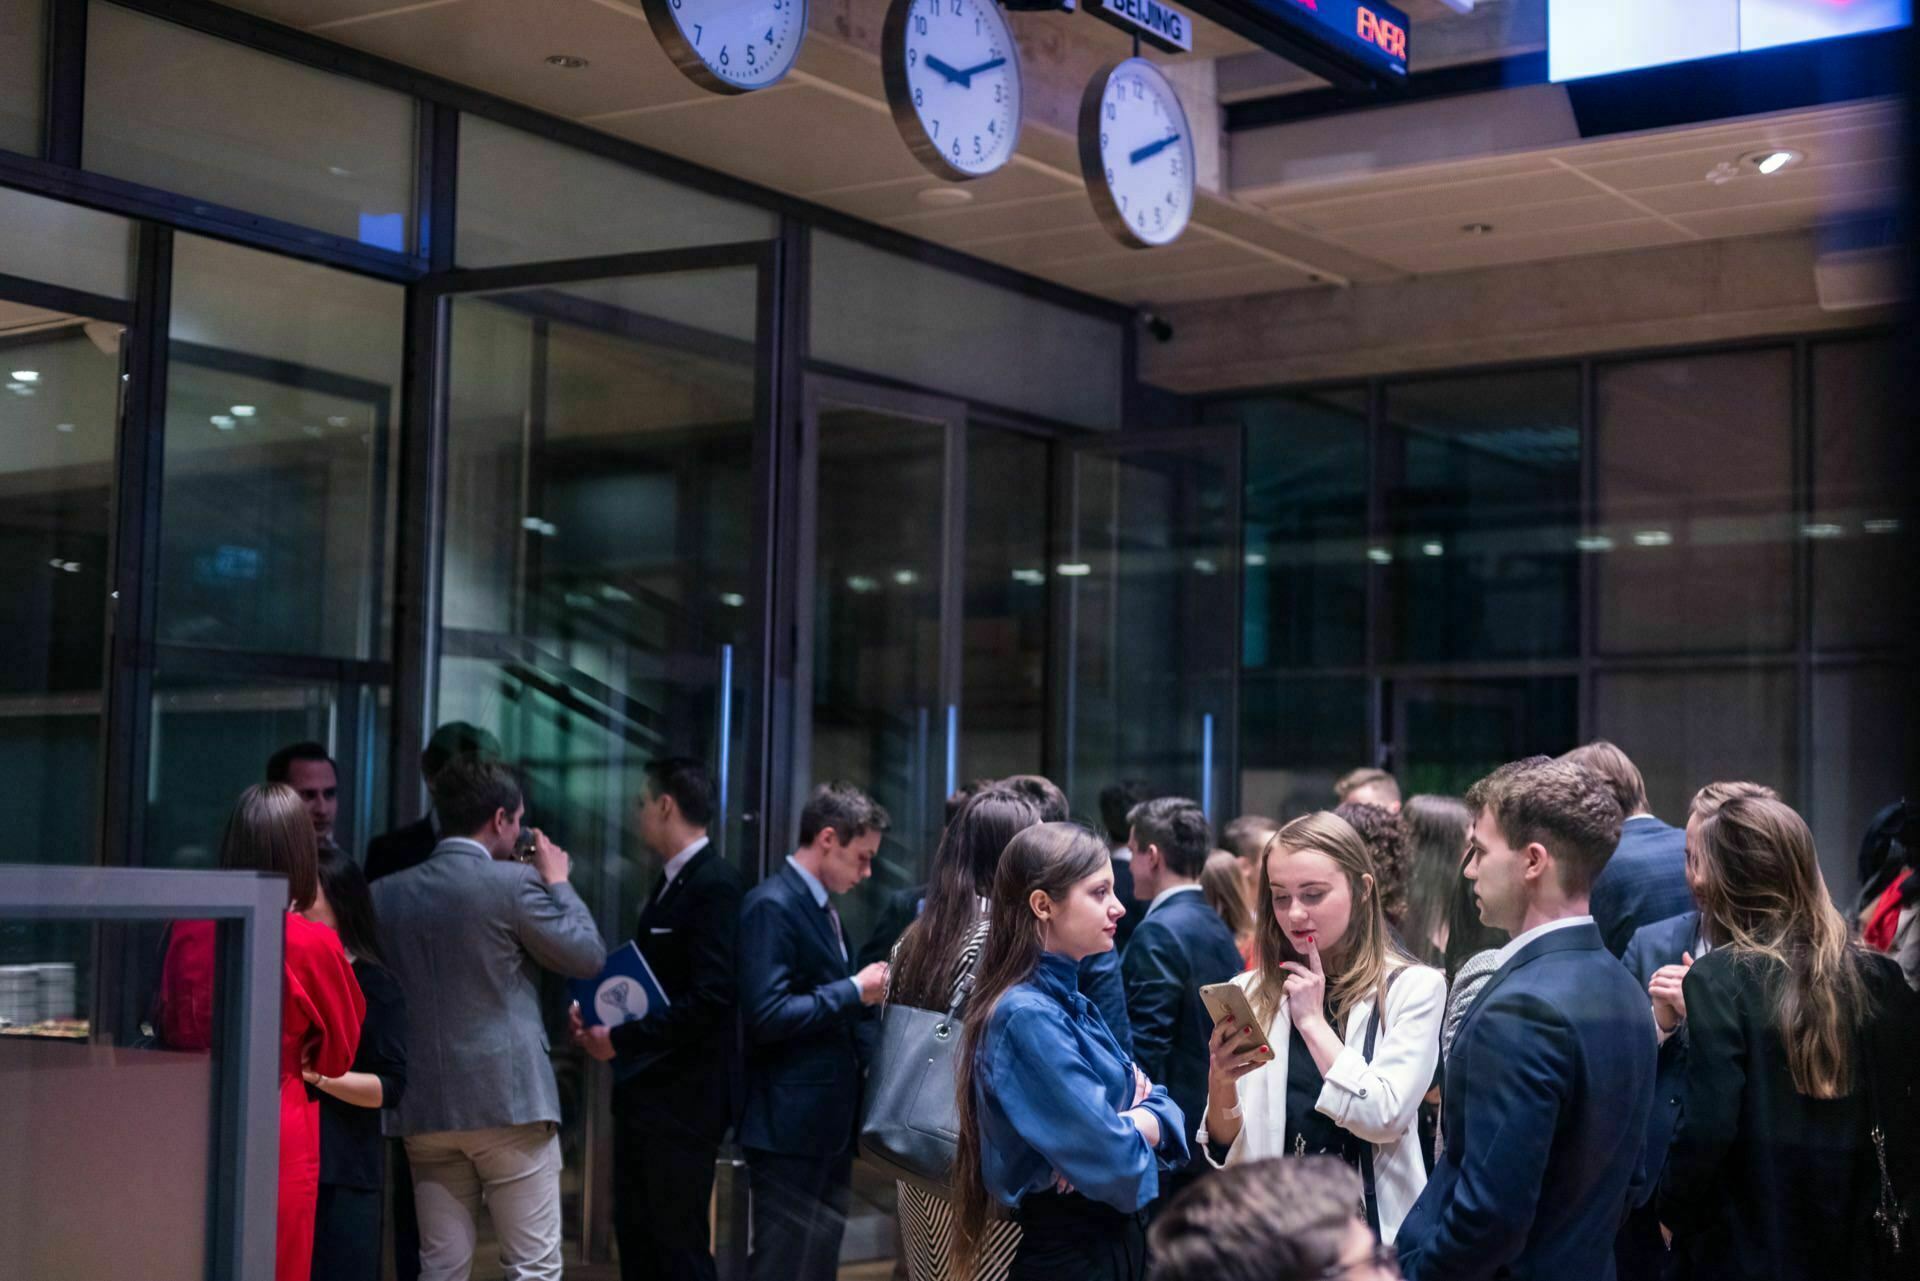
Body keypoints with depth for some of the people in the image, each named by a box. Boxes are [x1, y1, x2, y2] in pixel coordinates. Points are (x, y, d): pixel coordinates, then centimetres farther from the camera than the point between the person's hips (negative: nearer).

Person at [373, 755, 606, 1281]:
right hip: (508, 1100, -5)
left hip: (424, 1106, 5)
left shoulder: (387, 892, 6)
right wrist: (557, 881, 13)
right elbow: (588, 957, -1)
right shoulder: (514, 882, -10)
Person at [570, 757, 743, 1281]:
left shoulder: (714, 885, -16)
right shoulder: (671, 881, 13)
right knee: (636, 1238, 14)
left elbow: (710, 1000, -23)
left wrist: (622, 1039, -18)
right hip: (645, 1094, 9)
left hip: (683, 1099, -9)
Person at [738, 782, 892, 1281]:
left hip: (829, 1119, 9)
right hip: (792, 1124, -9)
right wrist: (855, 991, -17)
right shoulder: (772, 905, -15)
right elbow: (766, 1016, -23)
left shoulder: (822, 907, 13)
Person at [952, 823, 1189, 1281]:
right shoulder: (1027, 1016, -20)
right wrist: (1137, 1127, -5)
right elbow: (1110, 1157, -25)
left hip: (1114, 1240, 9)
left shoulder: (1071, 1001, 9)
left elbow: (1162, 1106, 7)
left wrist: (1138, 1122, -14)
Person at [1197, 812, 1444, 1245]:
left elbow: (1386, 1119, -18)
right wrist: (1220, 1083, -19)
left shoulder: (1413, 988, -8)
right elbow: (1226, 1150, 0)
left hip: (1372, 1224, -2)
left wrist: (1313, 1022, -14)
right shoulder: (1249, 994, 0)